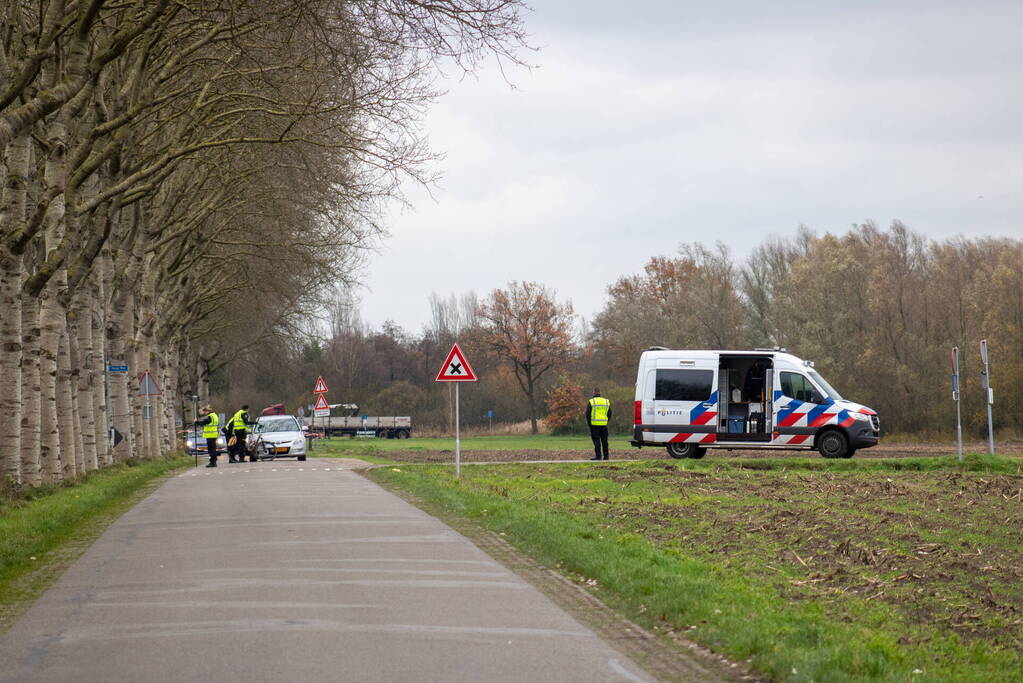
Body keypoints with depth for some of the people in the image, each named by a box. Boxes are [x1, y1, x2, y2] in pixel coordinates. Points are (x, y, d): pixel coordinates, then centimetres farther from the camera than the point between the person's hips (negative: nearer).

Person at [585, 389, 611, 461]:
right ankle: (606, 456, 9)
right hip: (604, 424, 4)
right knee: (604, 440, 9)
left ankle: (598, 456, -7)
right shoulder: (606, 401, 10)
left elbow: (587, 413, -7)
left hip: (594, 424, -4)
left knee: (596, 441, -2)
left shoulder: (591, 402, -4)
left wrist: (588, 423, 4)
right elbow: (609, 414, 12)